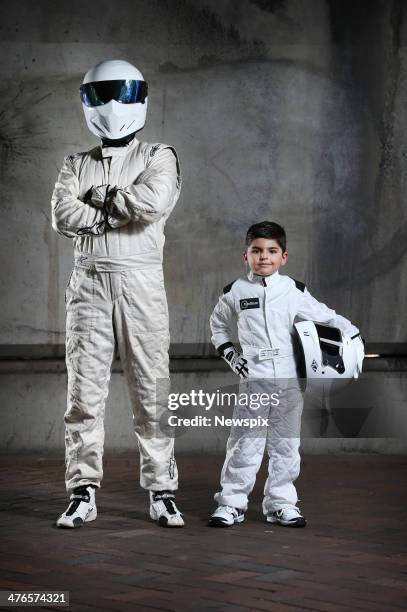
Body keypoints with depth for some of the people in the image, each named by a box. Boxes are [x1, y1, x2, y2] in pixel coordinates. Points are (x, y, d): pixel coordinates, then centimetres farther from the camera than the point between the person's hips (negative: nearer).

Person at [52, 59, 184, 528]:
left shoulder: (158, 157, 8)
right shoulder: (77, 165, 15)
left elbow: (154, 201, -14)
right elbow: (63, 216, -4)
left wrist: (101, 197, -2)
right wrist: (124, 209, -8)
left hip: (141, 281, -2)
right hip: (89, 280, 2)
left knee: (150, 390, -1)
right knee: (84, 389, -1)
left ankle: (161, 492, 6)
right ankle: (83, 492, 6)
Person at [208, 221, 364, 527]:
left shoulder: (294, 291, 4)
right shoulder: (236, 292, 4)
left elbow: (325, 316, 14)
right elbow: (218, 324, 19)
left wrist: (354, 337, 8)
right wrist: (229, 353, 7)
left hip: (289, 378, 1)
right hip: (253, 378, -1)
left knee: (286, 444, 6)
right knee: (245, 442, -3)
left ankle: (281, 502, 15)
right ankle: (232, 502, 5)